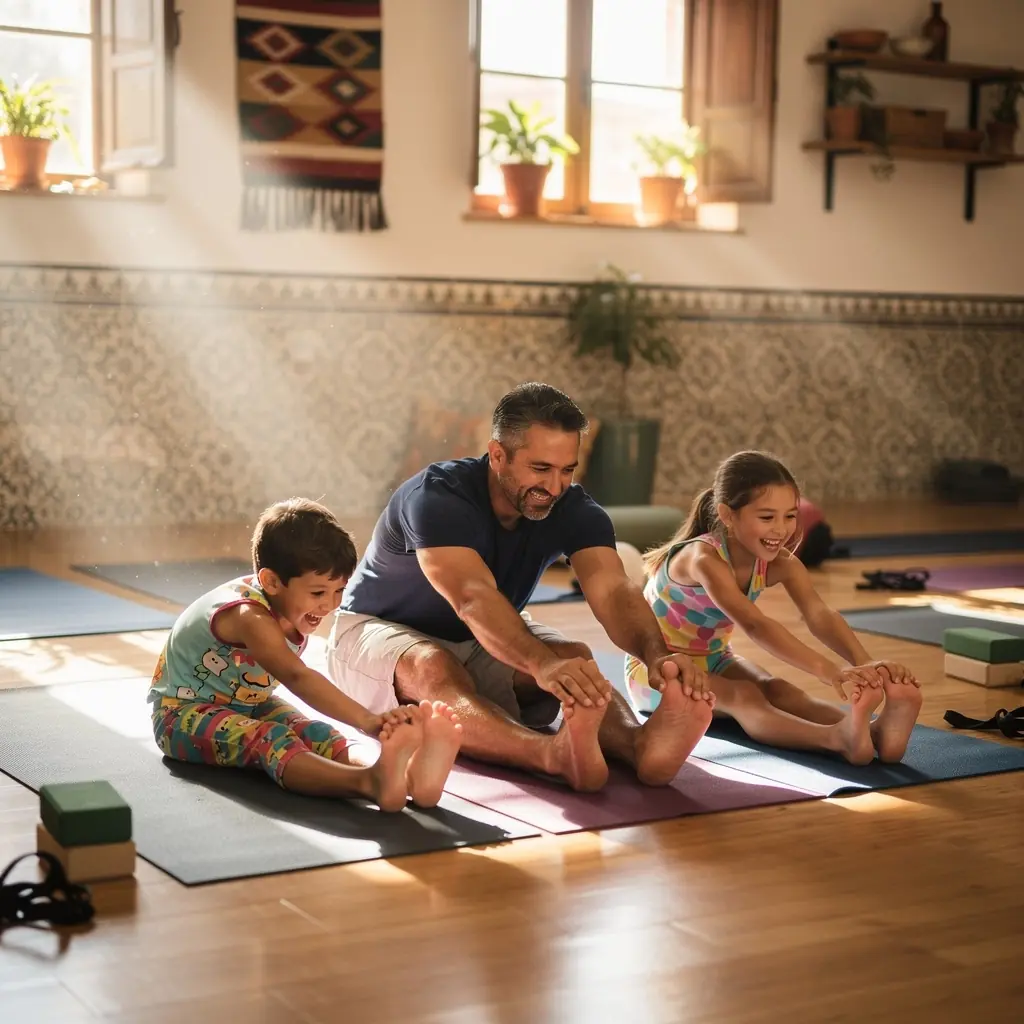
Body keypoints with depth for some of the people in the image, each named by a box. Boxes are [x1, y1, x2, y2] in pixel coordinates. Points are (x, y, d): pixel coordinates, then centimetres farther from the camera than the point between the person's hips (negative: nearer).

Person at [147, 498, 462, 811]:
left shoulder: (293, 607, -6)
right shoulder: (250, 617, -34)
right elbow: (297, 677, -47)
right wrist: (366, 721, -58)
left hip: (249, 704, 7)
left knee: (322, 737, -23)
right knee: (269, 740, -37)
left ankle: (410, 778, -52)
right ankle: (371, 782, -64)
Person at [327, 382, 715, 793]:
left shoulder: (573, 509, -15)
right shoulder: (437, 496, -31)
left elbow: (613, 589, -32)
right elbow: (473, 596, -48)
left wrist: (656, 656, -54)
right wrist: (543, 663, -66)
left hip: (484, 643, 5)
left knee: (577, 658, -24)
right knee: (434, 669, -40)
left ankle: (637, 742, -55)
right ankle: (557, 753, -66)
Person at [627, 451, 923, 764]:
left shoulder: (780, 563, -13)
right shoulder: (703, 559, -33)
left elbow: (820, 616, -29)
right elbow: (754, 624, -48)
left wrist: (865, 664, -50)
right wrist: (829, 671, -60)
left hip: (714, 660, 6)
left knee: (776, 689, -27)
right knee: (743, 696, -35)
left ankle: (875, 731, -54)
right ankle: (838, 738, -62)